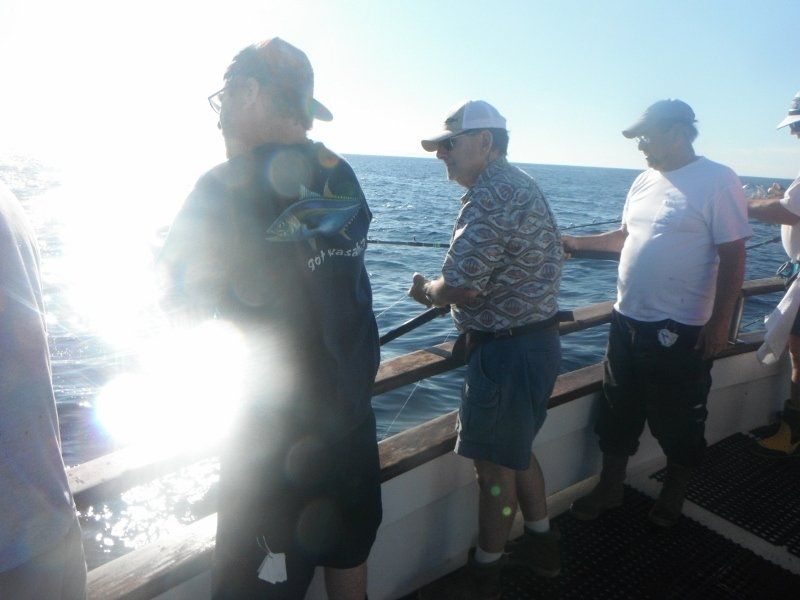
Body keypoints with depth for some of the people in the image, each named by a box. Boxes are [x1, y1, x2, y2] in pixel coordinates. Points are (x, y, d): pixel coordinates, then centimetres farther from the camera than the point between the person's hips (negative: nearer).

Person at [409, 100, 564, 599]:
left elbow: (461, 288, -26)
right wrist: (444, 290, 11)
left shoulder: (492, 194, -20)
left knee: (495, 465, 5)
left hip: (508, 352, -10)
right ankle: (542, 548, 41)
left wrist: (425, 288, -6)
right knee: (517, 451, 24)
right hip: (540, 339, 10)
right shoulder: (522, 185, 13)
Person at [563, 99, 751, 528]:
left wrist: (719, 322, -17)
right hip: (627, 320, 7)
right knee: (618, 412, 16)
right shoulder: (646, 181, 9)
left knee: (677, 422, 11)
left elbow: (733, 256, -14)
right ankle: (608, 489, 33)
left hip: (679, 330, -7)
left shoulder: (718, 182, -12)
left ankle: (673, 496, 34)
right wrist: (579, 243, 11)